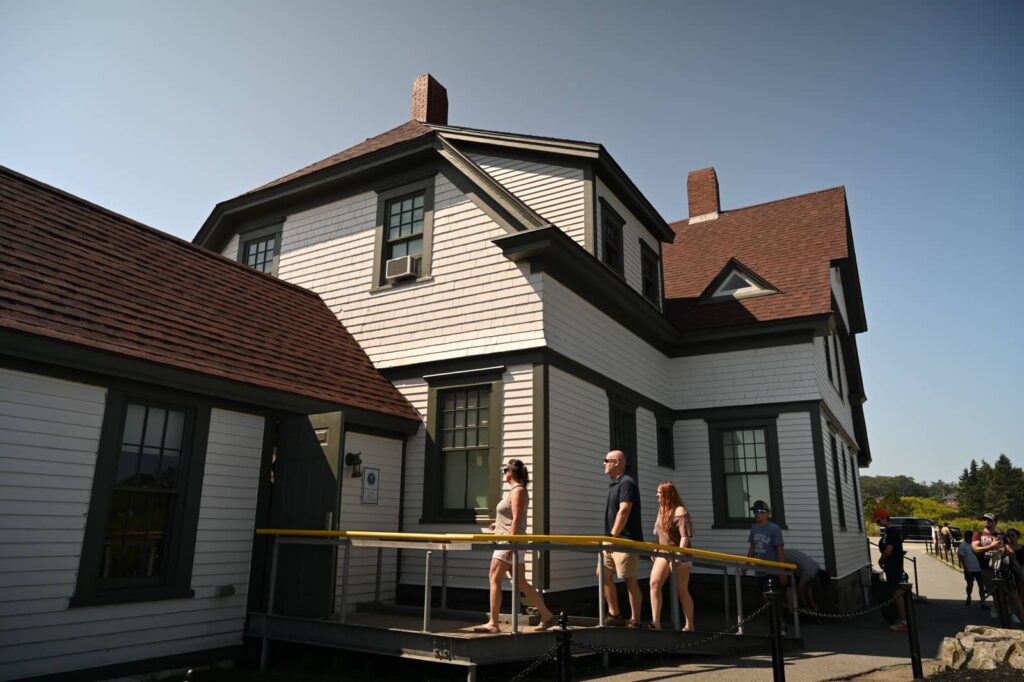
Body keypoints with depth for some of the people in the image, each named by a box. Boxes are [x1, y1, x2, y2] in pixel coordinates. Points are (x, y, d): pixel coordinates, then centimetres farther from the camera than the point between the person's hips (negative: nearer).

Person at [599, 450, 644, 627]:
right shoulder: (614, 484, 17)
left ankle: (635, 621, 4)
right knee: (603, 573, 9)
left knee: (630, 580, -4)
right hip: (613, 540, 10)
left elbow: (624, 511, -21)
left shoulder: (627, 483, -13)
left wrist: (612, 535, -22)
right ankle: (615, 614, 17)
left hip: (625, 540, -10)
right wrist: (610, 537, 16)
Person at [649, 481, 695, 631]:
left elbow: (685, 536, -20)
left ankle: (689, 626, 16)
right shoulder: (661, 510, 12)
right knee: (654, 584, -11)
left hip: (679, 555, -7)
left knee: (682, 591, 2)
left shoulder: (680, 511, -13)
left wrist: (679, 554, -25)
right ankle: (656, 622, -13)